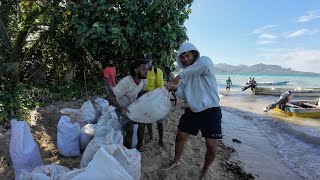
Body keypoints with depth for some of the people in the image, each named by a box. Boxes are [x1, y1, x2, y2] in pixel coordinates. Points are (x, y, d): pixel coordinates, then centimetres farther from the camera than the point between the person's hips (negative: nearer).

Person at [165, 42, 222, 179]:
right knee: (180, 137, 13)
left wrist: (178, 77, -29)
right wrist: (175, 88, -18)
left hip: (210, 111, -5)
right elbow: (184, 96, 4)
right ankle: (176, 161, 40)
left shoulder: (205, 61, -9)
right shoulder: (185, 75, 9)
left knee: (212, 147, -3)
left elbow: (203, 64, -36)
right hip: (192, 111, 6)